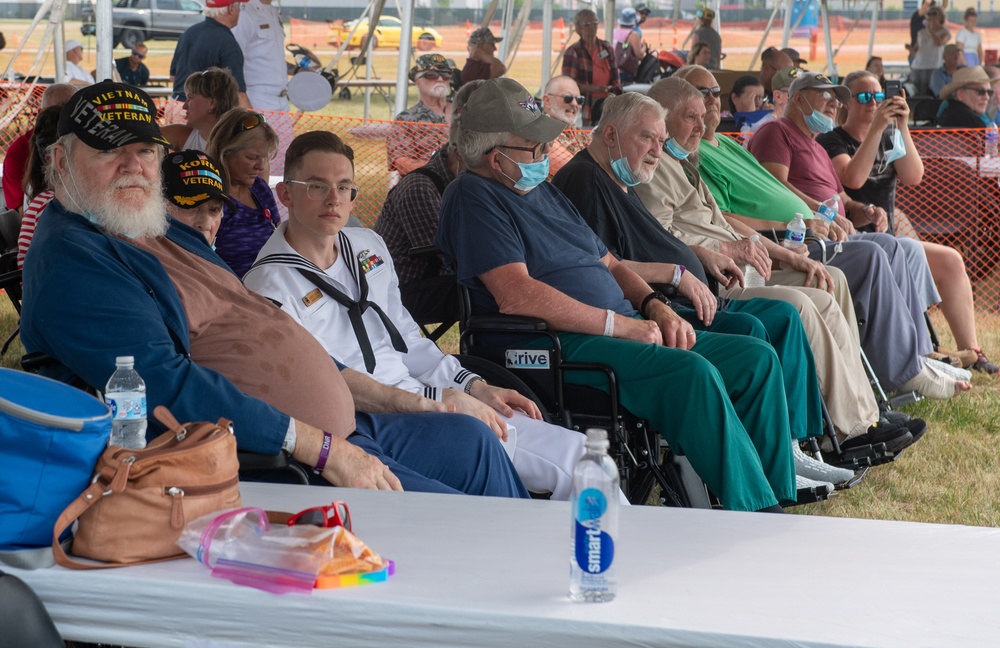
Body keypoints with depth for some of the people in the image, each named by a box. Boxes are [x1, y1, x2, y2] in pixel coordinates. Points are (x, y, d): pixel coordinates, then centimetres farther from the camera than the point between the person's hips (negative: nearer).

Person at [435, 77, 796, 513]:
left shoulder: (543, 191, 23)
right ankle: (751, 513, -23)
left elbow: (609, 265, 27)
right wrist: (620, 324, -17)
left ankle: (776, 498, -1)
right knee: (693, 373, -30)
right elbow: (516, 295, -20)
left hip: (627, 329, 10)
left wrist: (656, 307, 5)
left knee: (756, 358, 0)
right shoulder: (474, 198, -6)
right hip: (560, 346, -10)